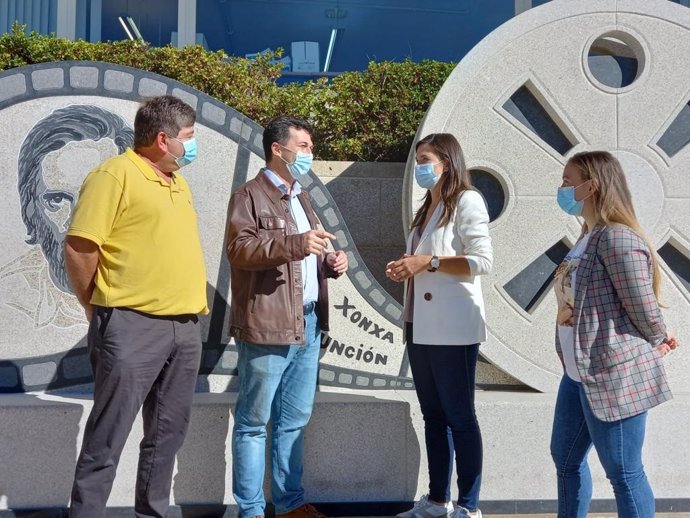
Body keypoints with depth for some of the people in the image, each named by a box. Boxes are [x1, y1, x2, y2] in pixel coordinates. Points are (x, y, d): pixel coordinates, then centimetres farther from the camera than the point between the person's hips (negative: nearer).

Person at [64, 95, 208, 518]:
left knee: (167, 434, 16)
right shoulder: (115, 174, -9)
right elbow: (78, 247, -12)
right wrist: (101, 310, -3)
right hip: (132, 327, -8)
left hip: (186, 327, 8)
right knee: (107, 440, -2)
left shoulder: (178, 182, 17)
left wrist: (190, 307, 16)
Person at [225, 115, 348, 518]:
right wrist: (296, 244, -27)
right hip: (267, 327, -8)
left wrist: (330, 263, 9)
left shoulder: (302, 199, 23)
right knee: (254, 422, 1)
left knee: (295, 420, 14)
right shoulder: (250, 195, -3)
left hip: (308, 325, 8)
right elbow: (240, 249, -18)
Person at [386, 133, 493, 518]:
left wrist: (427, 262, -18)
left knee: (459, 417, -2)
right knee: (433, 415, 12)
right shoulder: (427, 209, 21)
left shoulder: (466, 201, -5)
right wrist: (406, 269, 8)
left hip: (452, 328, -8)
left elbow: (484, 261, -15)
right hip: (421, 326, 8)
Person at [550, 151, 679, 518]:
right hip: (579, 373, 10)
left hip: (613, 376, -10)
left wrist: (658, 344, 2)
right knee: (565, 459, 19)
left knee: (623, 473, 1)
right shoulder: (588, 238, 13)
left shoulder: (617, 238, -19)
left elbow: (644, 310, -16)